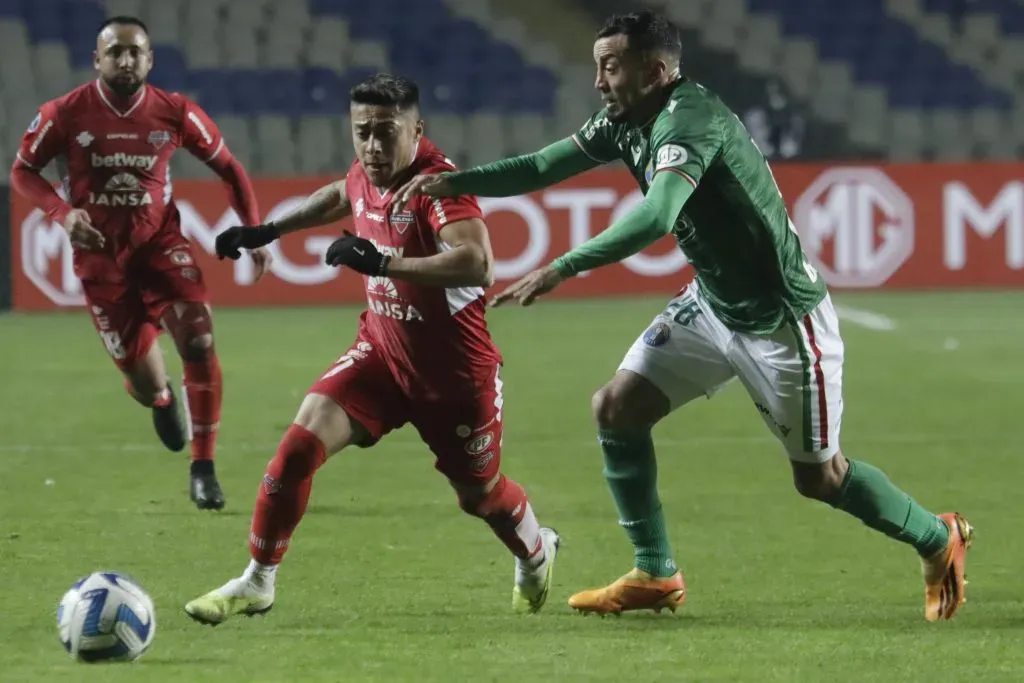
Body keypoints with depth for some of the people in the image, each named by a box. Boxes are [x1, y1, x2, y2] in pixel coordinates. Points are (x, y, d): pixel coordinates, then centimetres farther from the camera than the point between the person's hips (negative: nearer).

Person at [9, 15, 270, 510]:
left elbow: (228, 169, 5)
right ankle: (161, 397, 44)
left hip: (160, 241, 1)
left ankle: (203, 470, -7)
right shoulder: (65, 114, -12)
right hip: (100, 254, -1)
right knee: (145, 386, 0)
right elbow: (22, 172, 0)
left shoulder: (175, 113, -8)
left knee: (198, 341, -21)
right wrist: (63, 212, -18)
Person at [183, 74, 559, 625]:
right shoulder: (366, 176, -4)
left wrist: (384, 262, -46)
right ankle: (257, 583, 1)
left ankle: (535, 554, 49)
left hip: (454, 368, -5)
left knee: (479, 494, 13)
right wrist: (270, 231, 22)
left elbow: (477, 264, -44)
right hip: (382, 350, 5)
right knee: (300, 444, -13)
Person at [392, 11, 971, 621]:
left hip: (783, 320, -8)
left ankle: (939, 541, 28)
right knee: (616, 408, -2)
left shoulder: (687, 120, -28)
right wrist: (453, 182, -11)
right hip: (712, 305, 8)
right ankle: (656, 575, 8)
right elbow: (544, 166, 3)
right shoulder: (626, 123, -1)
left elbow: (656, 215, -42)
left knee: (819, 477, 3)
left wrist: (563, 269, -47)